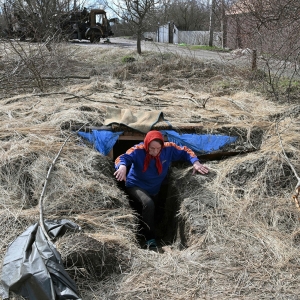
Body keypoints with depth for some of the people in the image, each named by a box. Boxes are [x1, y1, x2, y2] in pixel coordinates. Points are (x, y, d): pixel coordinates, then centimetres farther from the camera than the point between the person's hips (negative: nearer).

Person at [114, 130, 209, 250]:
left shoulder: (168, 149, -18)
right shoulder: (138, 151, -28)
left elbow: (185, 151, -6)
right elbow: (122, 158, -40)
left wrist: (195, 163, -23)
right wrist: (122, 167, -64)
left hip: (154, 191, 5)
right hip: (135, 186, -5)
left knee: (146, 214, 23)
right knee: (148, 204, -33)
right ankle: (150, 240, -25)